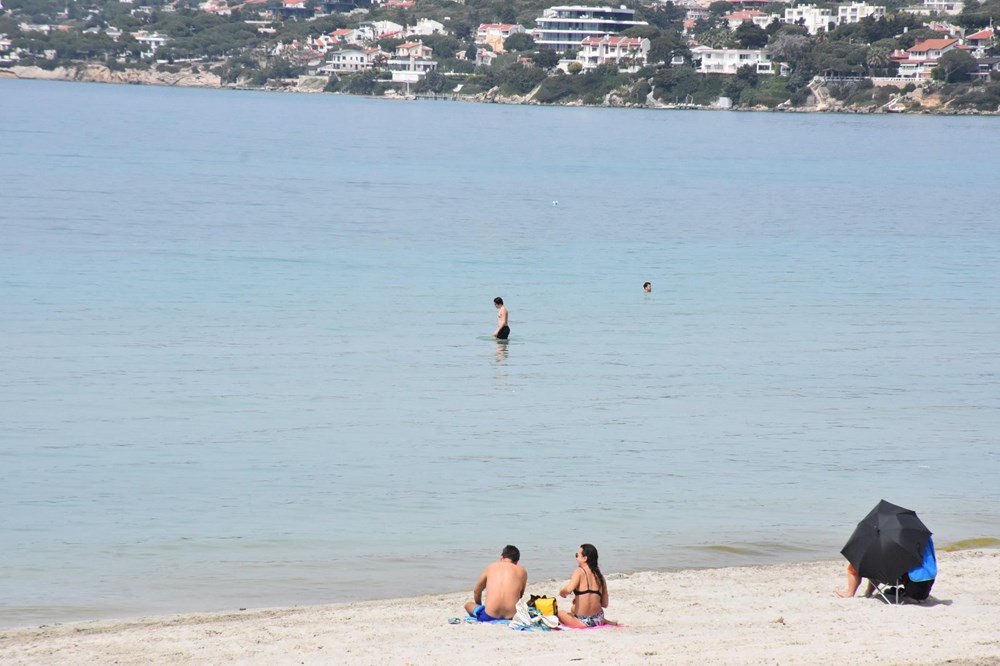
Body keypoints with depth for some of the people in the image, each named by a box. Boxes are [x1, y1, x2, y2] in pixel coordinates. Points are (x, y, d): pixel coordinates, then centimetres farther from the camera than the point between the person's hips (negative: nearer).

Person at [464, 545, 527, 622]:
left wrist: (479, 606, 42)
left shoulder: (491, 567, 12)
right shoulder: (521, 571, 8)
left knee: (468, 605, 29)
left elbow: (476, 591, 24)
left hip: (489, 617, 0)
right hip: (511, 617, 0)